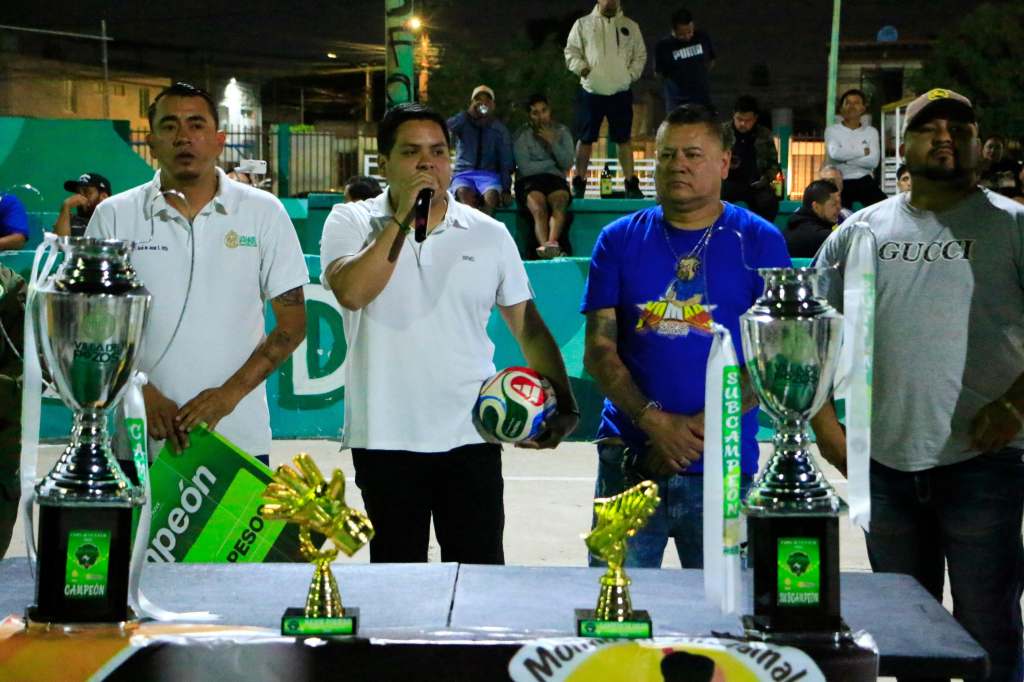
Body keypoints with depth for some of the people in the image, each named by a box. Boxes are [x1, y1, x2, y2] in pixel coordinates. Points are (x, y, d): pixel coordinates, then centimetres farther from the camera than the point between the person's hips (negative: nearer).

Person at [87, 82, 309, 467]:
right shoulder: (113, 216, 3)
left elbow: (292, 322, 2)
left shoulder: (264, 212, 2)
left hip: (240, 437, 0)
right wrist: (143, 394, -11)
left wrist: (231, 392, -10)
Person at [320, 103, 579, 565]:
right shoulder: (350, 223, 1)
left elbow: (528, 326, 8)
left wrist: (562, 404, -4)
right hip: (385, 440, -1)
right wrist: (402, 219, -16)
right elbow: (351, 292, -18)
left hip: (471, 437, 1)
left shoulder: (489, 234, 6)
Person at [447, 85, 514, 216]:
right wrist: (469, 113, -17)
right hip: (463, 174, 0)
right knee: (464, 193, -36)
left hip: (489, 175, 0)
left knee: (491, 196, -35)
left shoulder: (500, 129, 10)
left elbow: (506, 161, 6)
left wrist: (506, 189, -7)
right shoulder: (463, 123, 10)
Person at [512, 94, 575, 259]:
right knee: (538, 208, -33)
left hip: (555, 178, 2)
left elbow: (567, 164, 2)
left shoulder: (562, 131, 12)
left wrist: (552, 142, -8)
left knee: (559, 202, -33)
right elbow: (525, 168, -9)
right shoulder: (522, 135, 2)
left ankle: (551, 242, -56)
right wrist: (552, 163, 1)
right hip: (529, 180, -2)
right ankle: (545, 245, -57)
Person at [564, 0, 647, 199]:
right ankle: (579, 183, 11)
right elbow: (571, 51, 5)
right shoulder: (583, 24, 4)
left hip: (621, 93, 1)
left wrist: (631, 74, -1)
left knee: (624, 139, 4)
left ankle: (631, 184, 10)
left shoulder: (630, 26, 9)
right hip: (591, 92, -1)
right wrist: (581, 67, -11)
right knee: (586, 139, 3)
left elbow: (640, 55, 13)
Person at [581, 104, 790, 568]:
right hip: (628, 458, 1)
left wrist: (704, 426, -13)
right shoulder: (619, 240, 8)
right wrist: (655, 422, -12)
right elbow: (599, 351, 3)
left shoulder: (759, 242, 3)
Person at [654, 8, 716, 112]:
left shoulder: (703, 38, -1)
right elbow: (659, 73, 2)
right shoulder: (663, 45, -10)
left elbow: (710, 62, 13)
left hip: (702, 98, 3)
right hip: (677, 101, -3)